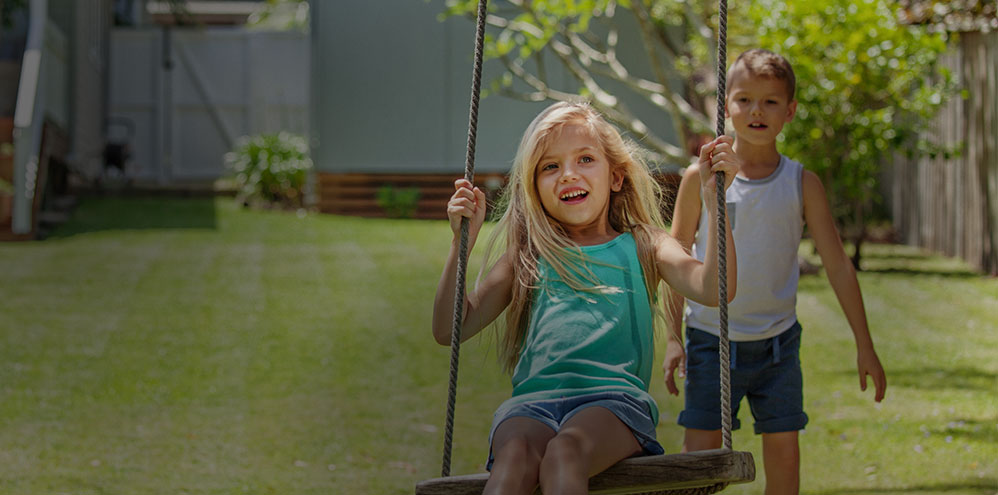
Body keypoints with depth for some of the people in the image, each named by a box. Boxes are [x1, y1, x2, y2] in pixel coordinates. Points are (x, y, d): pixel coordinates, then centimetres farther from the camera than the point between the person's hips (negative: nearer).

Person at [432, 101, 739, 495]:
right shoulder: (527, 258, 22)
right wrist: (462, 243, 5)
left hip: (614, 398, -1)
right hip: (533, 399, 2)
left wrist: (714, 198, -7)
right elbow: (450, 329, 15)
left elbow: (712, 289, 0)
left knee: (564, 452, -37)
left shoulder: (641, 246, 19)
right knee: (515, 456, -35)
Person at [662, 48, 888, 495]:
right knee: (699, 450, -5)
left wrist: (865, 346, 0)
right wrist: (673, 337, -3)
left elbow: (838, 265, 1)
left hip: (777, 341, 1)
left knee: (783, 447, 1)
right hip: (711, 339, -1)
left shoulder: (802, 184, -1)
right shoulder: (701, 178, -4)